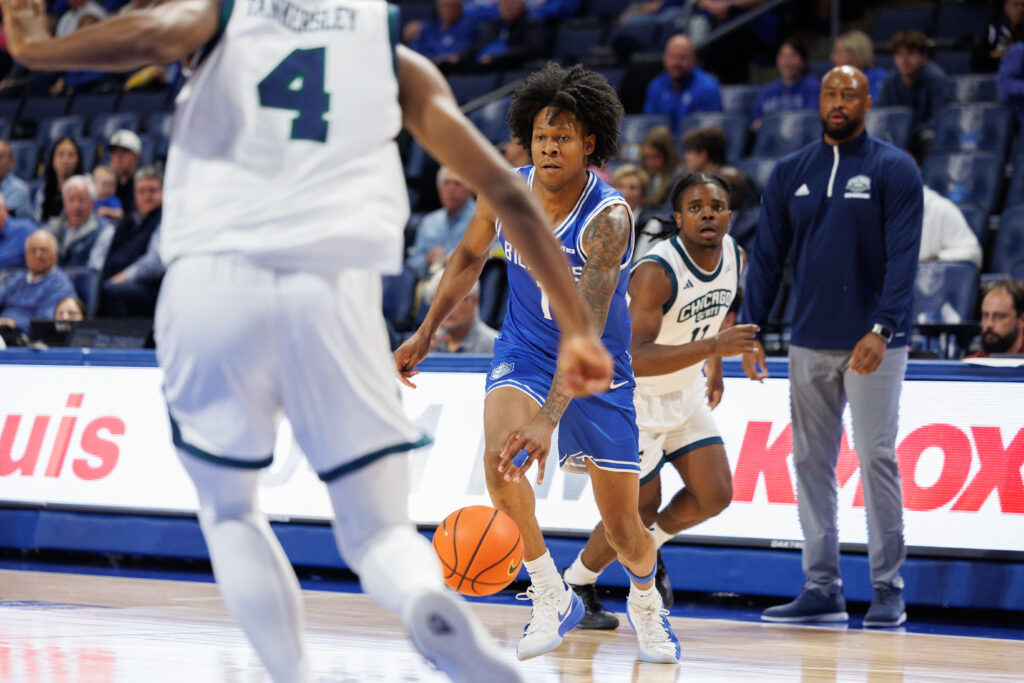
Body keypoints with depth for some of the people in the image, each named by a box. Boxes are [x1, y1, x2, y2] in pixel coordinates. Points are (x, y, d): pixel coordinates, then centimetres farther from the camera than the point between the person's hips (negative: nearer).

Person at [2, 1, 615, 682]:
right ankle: (430, 600, -26)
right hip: (335, 287, 0)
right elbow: (505, 190, 13)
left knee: (229, 509, 24)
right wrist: (578, 327, 15)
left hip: (213, 280, 0)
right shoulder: (398, 57, 20)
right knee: (379, 530, 10)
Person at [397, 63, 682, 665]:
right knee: (499, 448, -30)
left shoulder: (608, 217, -29)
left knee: (623, 525, 2)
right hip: (524, 351, 3)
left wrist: (548, 419, -49)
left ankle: (646, 601, 39)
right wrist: (426, 334, 8)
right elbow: (470, 257, 10)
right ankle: (552, 598, -13)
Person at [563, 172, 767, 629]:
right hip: (635, 395, -7)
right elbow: (636, 359, -41)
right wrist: (712, 346, -49)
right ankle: (576, 585, 21)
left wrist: (715, 370, 21)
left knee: (715, 496, -1)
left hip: (684, 393, 7)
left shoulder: (733, 256, -6)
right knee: (640, 510, -3)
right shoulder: (656, 272, -31)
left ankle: (650, 546, 27)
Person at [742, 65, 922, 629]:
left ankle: (887, 588, 0)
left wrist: (881, 329, -22)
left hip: (872, 344, -4)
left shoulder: (894, 170, -3)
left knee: (876, 458, -7)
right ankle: (821, 589, 10)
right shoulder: (790, 173, 10)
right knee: (810, 462, 5)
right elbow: (766, 257, 11)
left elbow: (903, 258, -11)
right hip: (809, 344, 4)